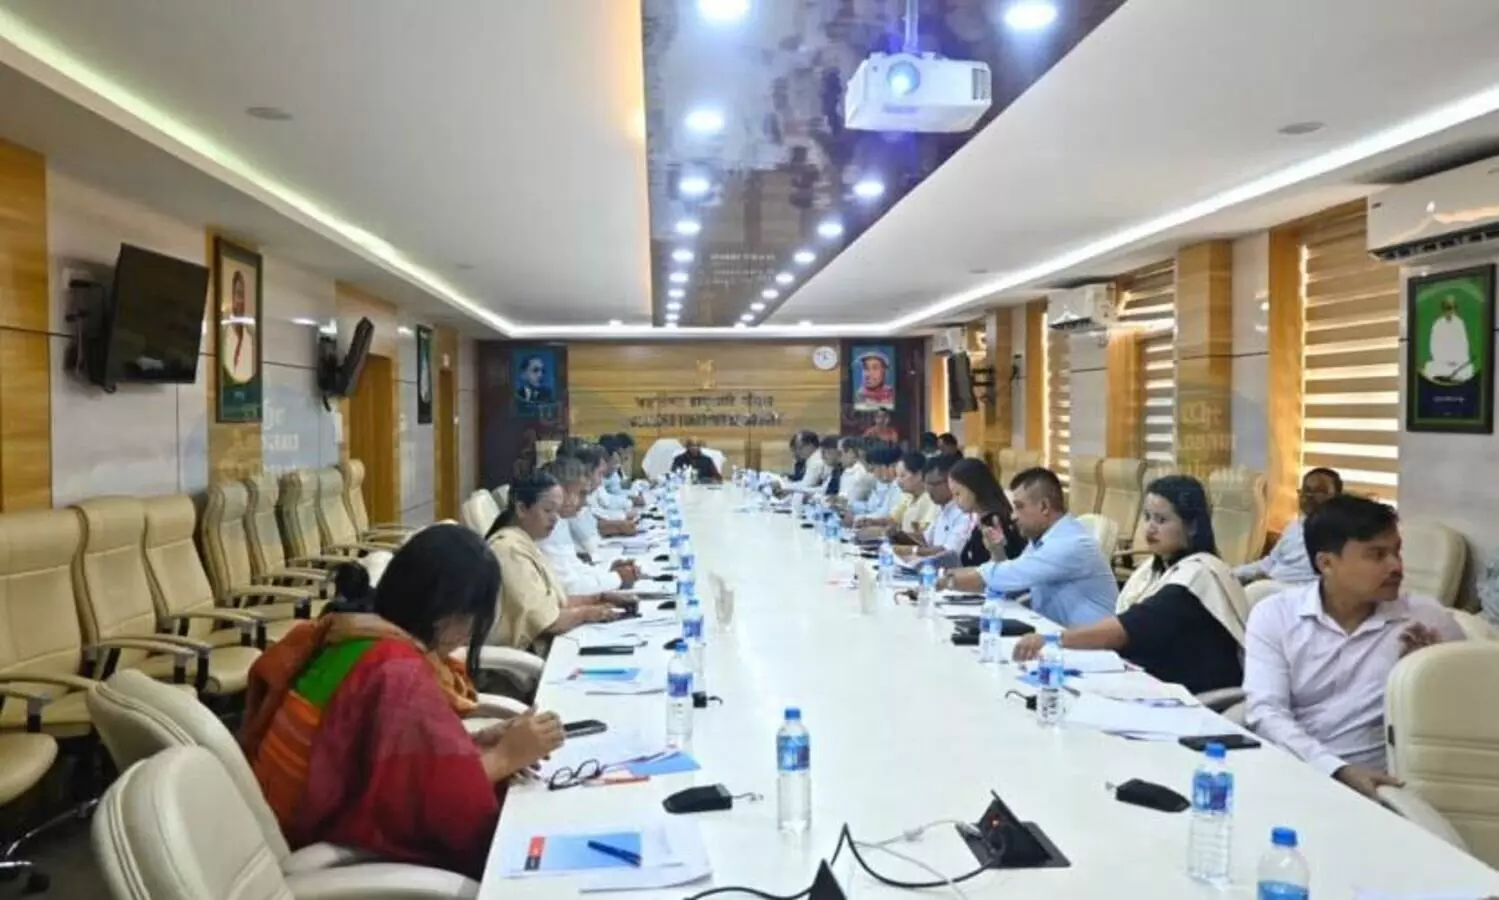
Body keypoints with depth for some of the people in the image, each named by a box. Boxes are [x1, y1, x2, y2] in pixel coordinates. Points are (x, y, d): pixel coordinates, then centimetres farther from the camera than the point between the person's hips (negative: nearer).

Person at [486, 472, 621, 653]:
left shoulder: (524, 543, 11)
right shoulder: (511, 550, -18)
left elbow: (551, 601, 14)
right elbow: (544, 621, -21)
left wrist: (596, 599, 3)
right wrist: (586, 613, -7)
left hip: (539, 644, 9)